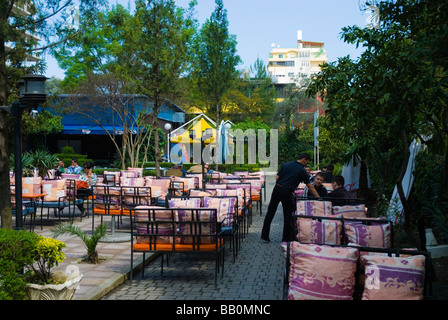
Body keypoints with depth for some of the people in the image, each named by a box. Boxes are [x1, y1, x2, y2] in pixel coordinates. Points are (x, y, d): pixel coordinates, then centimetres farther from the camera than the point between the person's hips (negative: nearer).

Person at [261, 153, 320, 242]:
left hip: (277, 188, 4)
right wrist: (318, 198, 6)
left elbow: (277, 177, 8)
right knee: (287, 216, 9)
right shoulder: (301, 170, -1)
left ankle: (264, 235, 9)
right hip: (287, 192, -4)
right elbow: (310, 187, 1)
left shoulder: (286, 164, 11)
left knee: (270, 212, 8)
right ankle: (286, 238, 16)